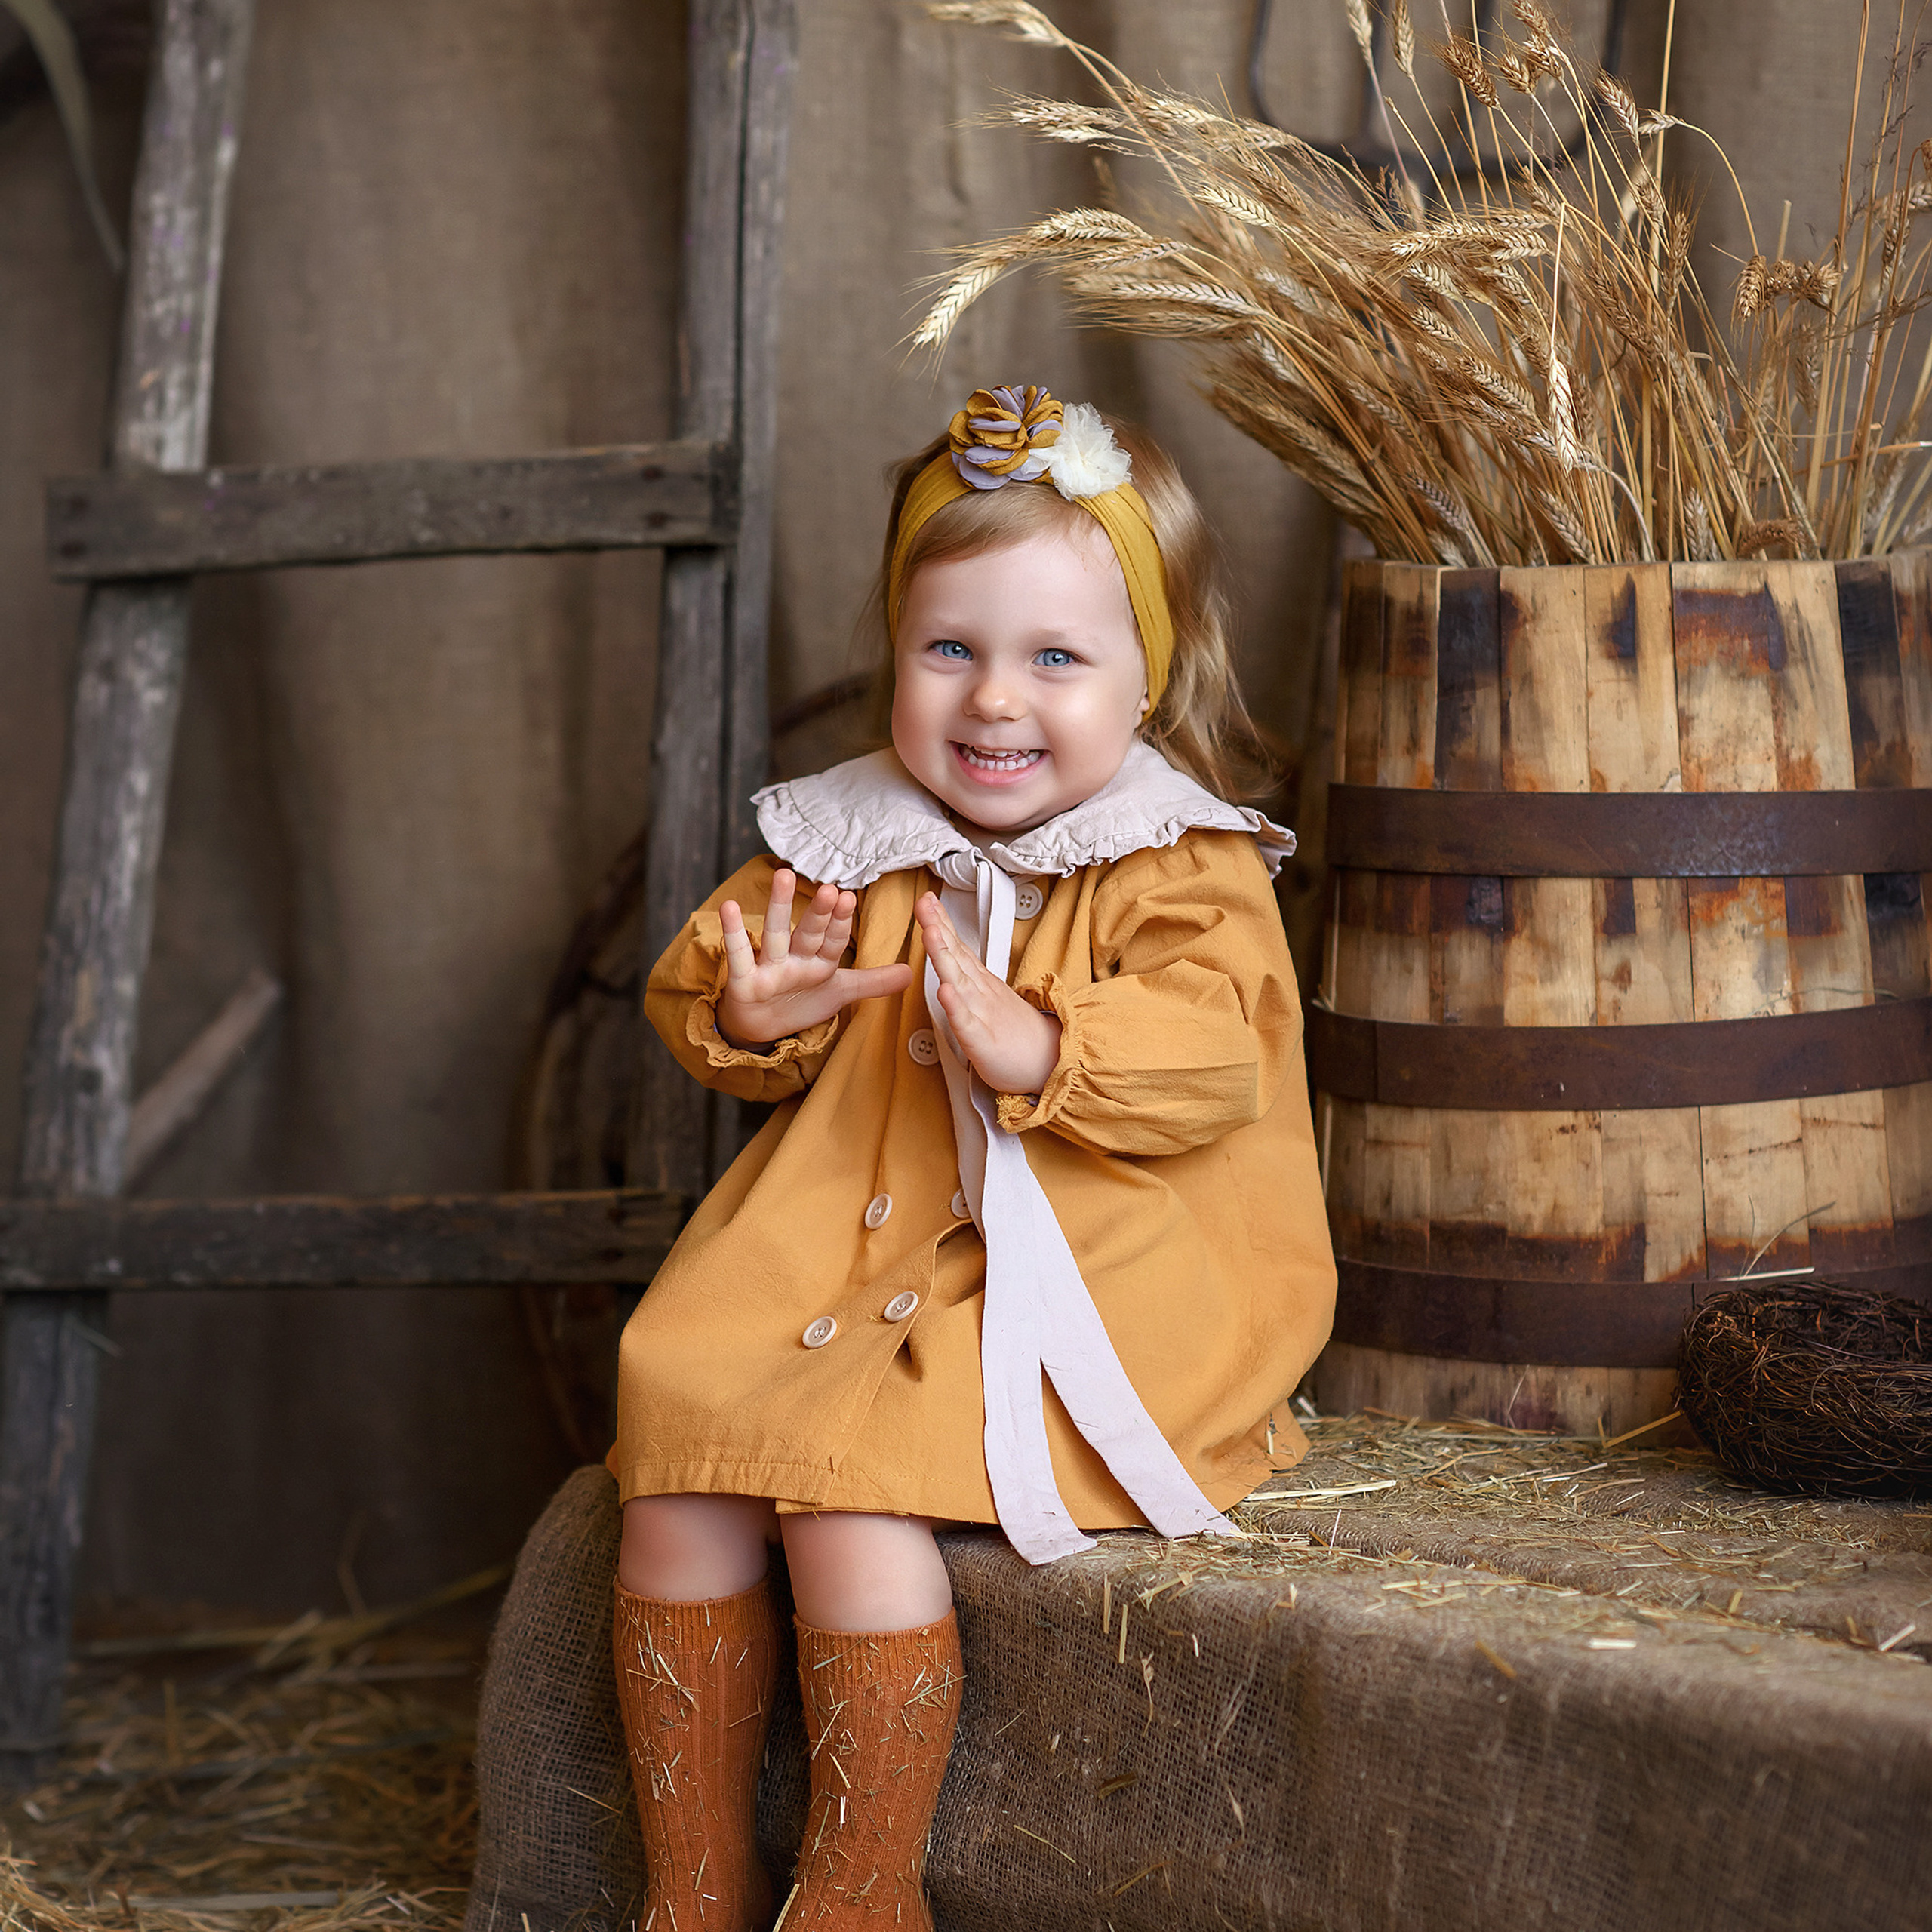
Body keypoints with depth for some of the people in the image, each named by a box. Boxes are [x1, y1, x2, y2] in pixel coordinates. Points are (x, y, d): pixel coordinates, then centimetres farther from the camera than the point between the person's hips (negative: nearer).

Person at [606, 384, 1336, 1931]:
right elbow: (707, 986, 15)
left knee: (849, 1490, -25)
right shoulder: (850, 847, 9)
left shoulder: (1183, 872, -7)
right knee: (676, 1469, -6)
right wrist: (746, 1014, -9)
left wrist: (1037, 1051, -39)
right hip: (841, 1263, 6)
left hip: (1066, 1293, -6)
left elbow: (1206, 1063, -21)